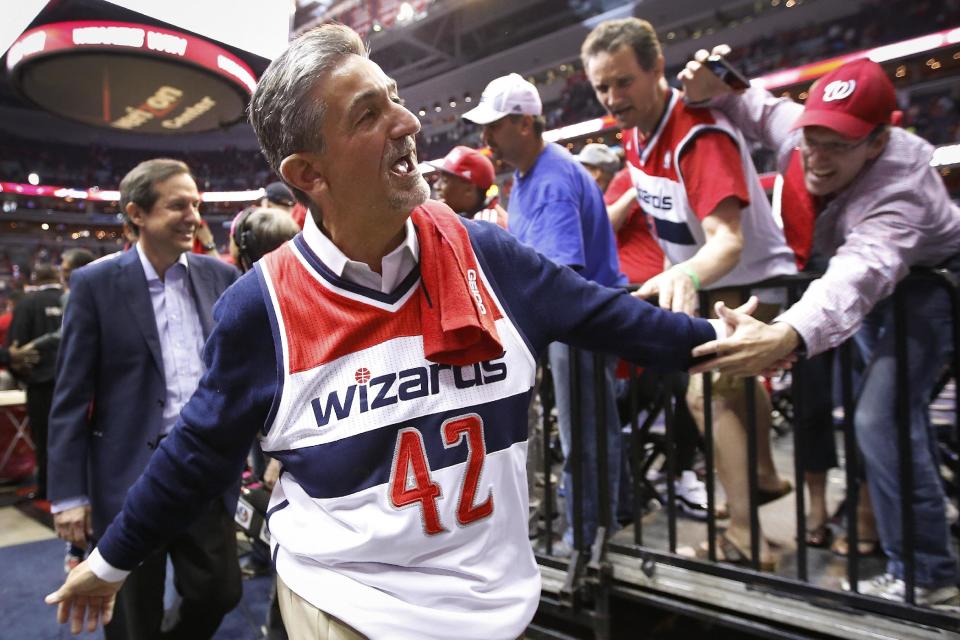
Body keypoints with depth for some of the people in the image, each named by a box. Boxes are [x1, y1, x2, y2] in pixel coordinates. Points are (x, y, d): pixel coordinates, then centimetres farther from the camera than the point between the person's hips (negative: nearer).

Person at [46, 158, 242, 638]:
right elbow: (70, 398, -6)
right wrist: (69, 493, -7)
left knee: (220, 592, 13)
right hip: (131, 477, -3)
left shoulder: (219, 276, 2)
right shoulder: (96, 284, -7)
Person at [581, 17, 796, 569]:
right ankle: (766, 477, 47)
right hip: (704, 282, 10)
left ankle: (746, 536, -12)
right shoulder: (636, 132, -5)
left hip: (752, 280, -9)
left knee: (710, 392, -21)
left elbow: (728, 237, -45)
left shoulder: (700, 136, -31)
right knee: (736, 378, 24)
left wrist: (688, 274, -65)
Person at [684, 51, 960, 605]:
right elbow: (755, 107, -1)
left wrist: (787, 336, -82)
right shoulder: (798, 129, -22)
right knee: (897, 407, 23)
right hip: (884, 286, 8)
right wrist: (712, 92, -25)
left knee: (881, 419, -24)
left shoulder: (898, 189, -43)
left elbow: (859, 277, -62)